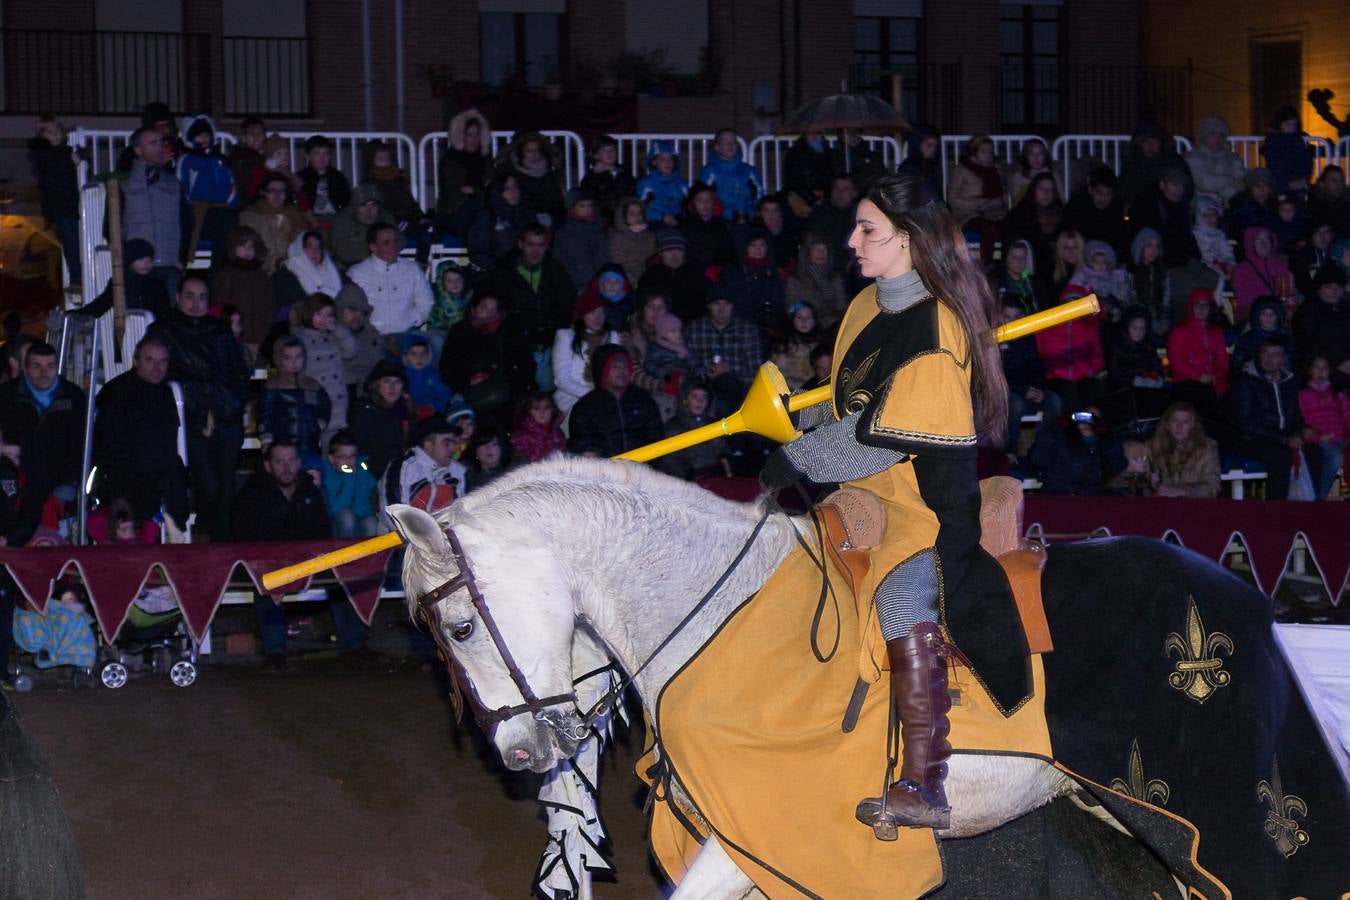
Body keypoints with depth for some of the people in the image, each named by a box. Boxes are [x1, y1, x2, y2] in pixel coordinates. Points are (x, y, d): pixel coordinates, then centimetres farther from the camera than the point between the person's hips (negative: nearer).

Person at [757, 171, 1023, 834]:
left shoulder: (937, 329, -16)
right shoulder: (866, 307, 11)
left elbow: (882, 435, -20)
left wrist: (795, 462, -12)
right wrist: (794, 424, 7)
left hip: (922, 505, -10)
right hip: (859, 497, 10)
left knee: (903, 594, -32)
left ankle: (923, 786, -38)